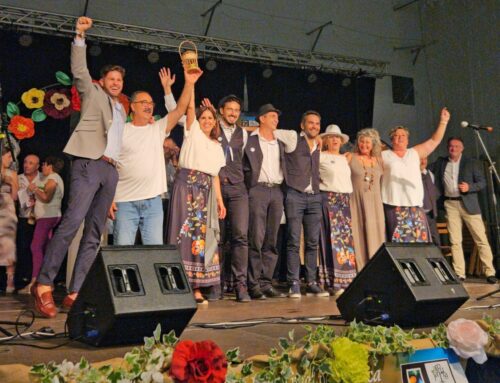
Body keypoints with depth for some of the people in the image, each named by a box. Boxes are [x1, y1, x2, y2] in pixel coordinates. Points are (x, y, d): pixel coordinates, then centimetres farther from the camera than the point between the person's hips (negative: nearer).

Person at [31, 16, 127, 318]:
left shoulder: (121, 111, 26)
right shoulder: (93, 94, 13)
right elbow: (79, 70, 0)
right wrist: (80, 36, -8)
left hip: (111, 171, 6)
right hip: (89, 164, -6)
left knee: (94, 234, -1)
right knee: (72, 222, -20)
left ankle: (74, 293, -2)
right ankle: (44, 284, -16)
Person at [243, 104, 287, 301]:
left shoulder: (280, 144, 19)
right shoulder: (250, 140, 3)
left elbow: (284, 167, 20)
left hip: (276, 190, 5)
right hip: (258, 190, -5)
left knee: (272, 240, 4)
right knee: (256, 238, -9)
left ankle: (266, 283, 9)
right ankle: (254, 284, -5)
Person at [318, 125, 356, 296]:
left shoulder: (344, 158, 19)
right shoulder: (321, 156, 1)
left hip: (345, 200, 6)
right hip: (328, 199, -6)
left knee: (346, 237, 2)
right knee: (332, 237, -8)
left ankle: (346, 279, 7)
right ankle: (333, 282, -4)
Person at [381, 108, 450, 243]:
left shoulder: (415, 152, 18)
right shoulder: (384, 156, 9)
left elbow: (434, 141, 18)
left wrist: (443, 121, 14)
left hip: (415, 207, 3)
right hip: (393, 207, -3)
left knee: (419, 240, -5)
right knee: (397, 242, -6)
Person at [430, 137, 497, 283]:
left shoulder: (471, 163, 4)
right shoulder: (441, 163, 12)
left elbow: (482, 182, 2)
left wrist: (469, 187, -17)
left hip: (468, 204, -2)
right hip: (450, 204, 2)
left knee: (481, 239, -3)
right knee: (455, 241, 0)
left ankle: (490, 272, 2)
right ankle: (459, 274, 3)